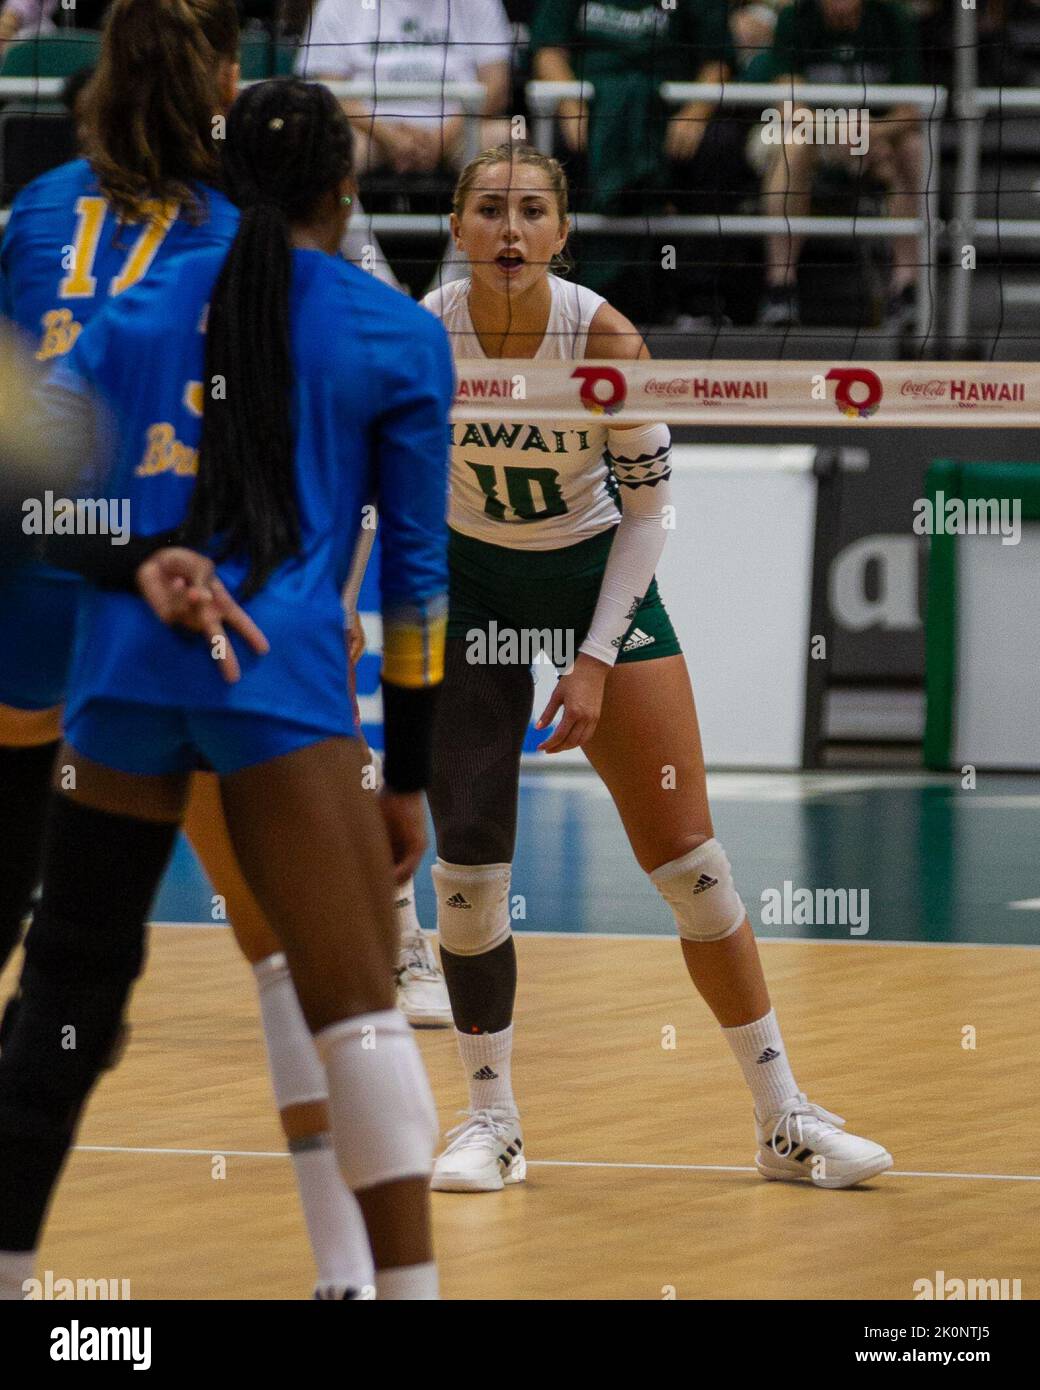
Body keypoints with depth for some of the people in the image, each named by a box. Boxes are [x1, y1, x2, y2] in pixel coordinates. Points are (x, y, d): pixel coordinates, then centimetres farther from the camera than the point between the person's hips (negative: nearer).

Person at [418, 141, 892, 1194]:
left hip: (599, 582, -1)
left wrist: (597, 661, -15)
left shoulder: (606, 341, -23)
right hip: (469, 590, 1)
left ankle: (784, 1123, 4)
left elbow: (646, 507, -12)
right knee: (468, 871, -6)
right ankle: (490, 1123, 10)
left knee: (687, 860, -3)